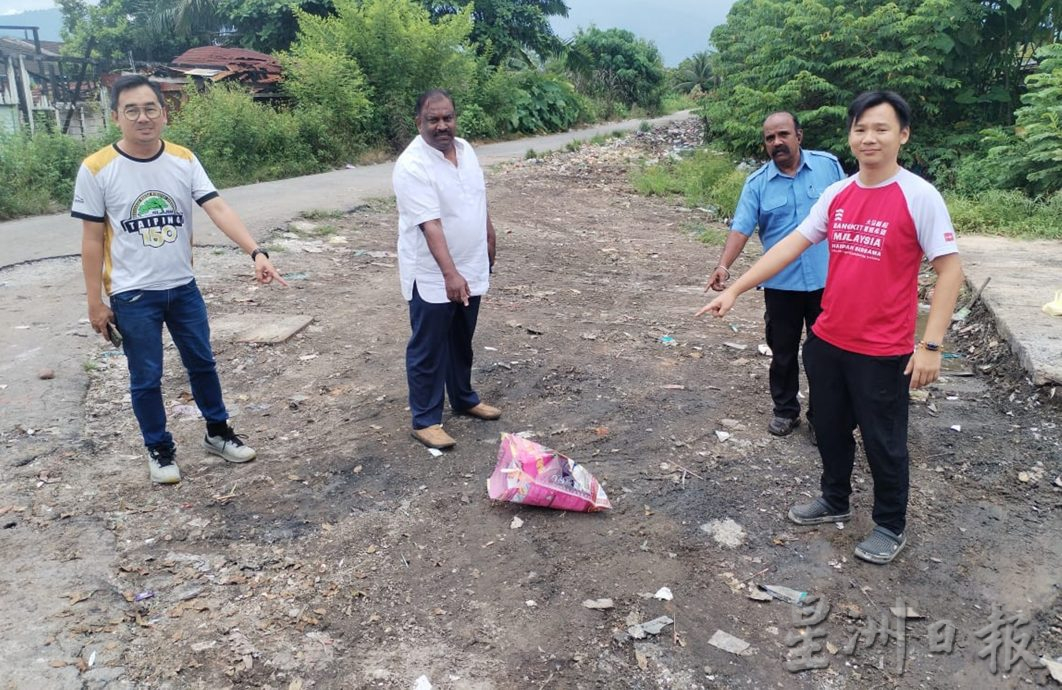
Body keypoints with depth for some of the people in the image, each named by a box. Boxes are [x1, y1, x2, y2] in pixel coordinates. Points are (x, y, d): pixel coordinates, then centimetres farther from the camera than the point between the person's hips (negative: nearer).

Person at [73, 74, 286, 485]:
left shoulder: (184, 161, -4)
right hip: (132, 296, -3)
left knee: (202, 363, 16)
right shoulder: (97, 169, -11)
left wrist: (256, 253, -30)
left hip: (183, 288, 3)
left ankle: (217, 432, 35)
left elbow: (218, 209, -15)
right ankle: (159, 450, 28)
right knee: (146, 379, 9)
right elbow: (92, 240, -6)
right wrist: (95, 303, -6)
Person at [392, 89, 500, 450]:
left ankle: (464, 398, 39)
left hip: (471, 268, 7)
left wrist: (489, 239, 22)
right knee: (428, 349, 5)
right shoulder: (412, 166, -22)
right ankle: (425, 420, 16)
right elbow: (431, 225, -31)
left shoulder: (464, 149, 3)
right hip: (432, 277, -7)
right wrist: (450, 274, -38)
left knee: (462, 341, 22)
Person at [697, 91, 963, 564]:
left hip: (883, 352, -5)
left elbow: (949, 269, -12)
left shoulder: (919, 196, -13)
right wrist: (734, 290, -2)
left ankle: (891, 526, 32)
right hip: (826, 342, 6)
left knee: (883, 441, 11)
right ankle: (835, 501, 44)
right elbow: (791, 245, 4)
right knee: (831, 429, 21)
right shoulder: (837, 194, 3)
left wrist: (931, 344, -17)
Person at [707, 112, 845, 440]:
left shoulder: (828, 165, -2)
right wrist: (724, 265, -27)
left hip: (828, 280, 0)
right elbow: (741, 227, -11)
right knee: (783, 352, 13)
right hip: (781, 284, 0)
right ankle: (785, 410, 31)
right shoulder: (757, 183, -3)